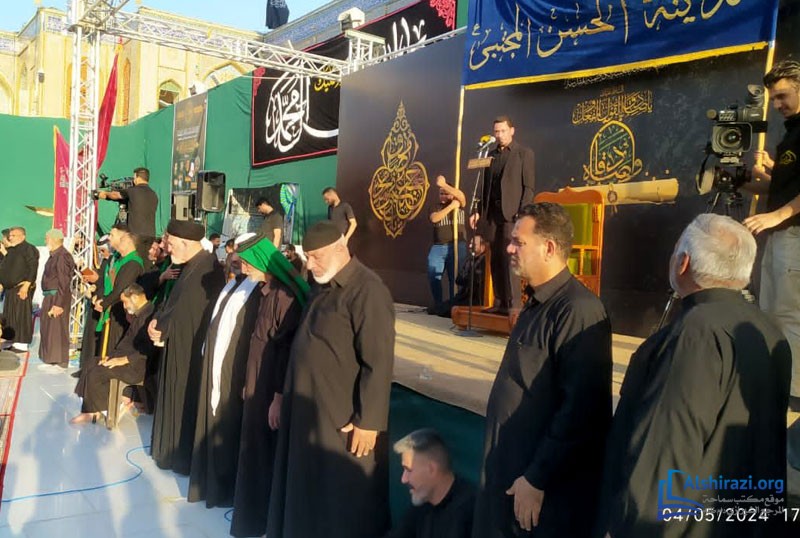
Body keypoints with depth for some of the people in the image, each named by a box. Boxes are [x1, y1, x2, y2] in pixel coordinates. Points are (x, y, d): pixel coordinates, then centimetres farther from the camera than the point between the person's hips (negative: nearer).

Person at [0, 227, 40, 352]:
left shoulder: (28, 249, -9)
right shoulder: (10, 250, 18)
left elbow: (33, 268, -18)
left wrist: (26, 286, -23)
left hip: (22, 288, -9)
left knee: (21, 316, -7)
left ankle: (22, 344, -4)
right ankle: (14, 342, 18)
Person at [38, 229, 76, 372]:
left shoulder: (63, 256, -17)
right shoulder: (53, 256, 12)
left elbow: (64, 283, -21)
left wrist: (58, 304, -22)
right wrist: (48, 300, 17)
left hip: (57, 297, -10)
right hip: (49, 296, 10)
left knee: (57, 330, -3)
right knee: (47, 329, 15)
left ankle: (61, 363, 5)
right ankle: (51, 360, 25)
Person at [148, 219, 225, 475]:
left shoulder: (205, 270, -22)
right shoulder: (193, 266, 9)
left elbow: (183, 310, -19)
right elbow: (172, 301, 13)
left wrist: (161, 328, -6)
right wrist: (157, 320, -4)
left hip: (191, 349, -10)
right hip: (180, 344, 10)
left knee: (186, 401, 3)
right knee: (176, 398, 18)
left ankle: (183, 457, 17)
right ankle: (173, 450, 31)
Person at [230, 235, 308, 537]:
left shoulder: (284, 296, -20)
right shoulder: (266, 292, 8)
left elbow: (287, 349, -21)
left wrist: (279, 397, -20)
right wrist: (248, 383, 16)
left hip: (273, 386, -9)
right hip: (259, 382, 9)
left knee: (269, 451, 4)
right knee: (257, 448, 17)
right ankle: (256, 508, 33)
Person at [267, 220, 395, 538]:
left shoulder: (366, 291, -18)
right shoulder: (325, 288, 10)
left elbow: (378, 363, -21)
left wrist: (368, 421, -20)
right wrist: (288, 397, 13)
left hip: (344, 421, -8)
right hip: (311, 412, 9)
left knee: (344, 506, 7)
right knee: (311, 493, 19)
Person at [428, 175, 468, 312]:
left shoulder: (459, 205, 8)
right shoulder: (437, 207, 12)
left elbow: (461, 195, -14)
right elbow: (434, 218, -10)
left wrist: (443, 184, -18)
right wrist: (451, 206, -14)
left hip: (457, 246, -2)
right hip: (438, 247, 2)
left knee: (455, 277, -4)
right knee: (433, 276, -5)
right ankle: (437, 303, 9)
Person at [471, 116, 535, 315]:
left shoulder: (524, 153, 1)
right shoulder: (491, 155, 17)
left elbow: (528, 187, -5)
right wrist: (479, 211, 8)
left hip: (512, 213, -5)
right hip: (492, 213, 5)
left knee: (510, 259, -11)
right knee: (496, 260, 5)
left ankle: (514, 304, -8)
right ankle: (500, 302, 10)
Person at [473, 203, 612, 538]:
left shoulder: (576, 310, -23)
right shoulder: (537, 303, 8)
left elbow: (579, 411, -25)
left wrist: (536, 478, -19)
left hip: (548, 484, -9)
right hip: (512, 469, 9)